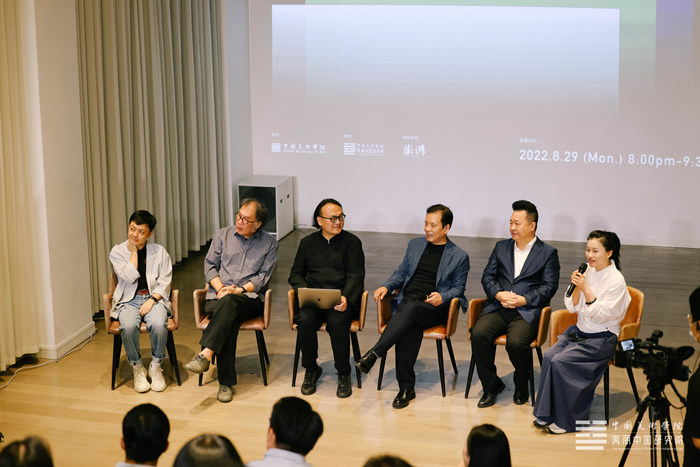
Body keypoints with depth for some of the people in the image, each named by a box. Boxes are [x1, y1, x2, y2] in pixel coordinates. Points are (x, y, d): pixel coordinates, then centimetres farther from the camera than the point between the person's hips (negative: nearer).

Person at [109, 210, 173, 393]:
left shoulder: (159, 251, 8)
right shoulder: (117, 252, 5)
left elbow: (164, 282, 2)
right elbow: (131, 276, -10)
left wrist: (152, 300, -13)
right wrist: (133, 251, -6)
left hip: (154, 297, 0)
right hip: (128, 300, 0)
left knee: (158, 324, -33)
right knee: (128, 326, -33)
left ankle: (155, 367, -10)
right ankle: (137, 369, -11)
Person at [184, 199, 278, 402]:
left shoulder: (269, 243, 9)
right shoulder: (223, 235, 15)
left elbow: (263, 277, 2)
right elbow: (210, 265, 12)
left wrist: (239, 290, -14)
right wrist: (220, 288, -7)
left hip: (250, 298, -1)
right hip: (217, 296, 2)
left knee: (230, 302, -39)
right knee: (229, 320, -34)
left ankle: (205, 354, -47)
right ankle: (226, 382, -35)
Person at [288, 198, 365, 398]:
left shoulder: (352, 242, 8)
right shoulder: (307, 243, 16)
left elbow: (355, 275, -2)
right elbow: (295, 274, 15)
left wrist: (345, 297, -21)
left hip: (342, 299, -2)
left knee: (337, 321, -34)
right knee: (305, 320, -30)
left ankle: (343, 374, -15)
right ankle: (311, 370, -7)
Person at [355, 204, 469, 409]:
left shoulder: (459, 256, 10)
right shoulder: (415, 244, 22)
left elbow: (458, 288, 8)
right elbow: (401, 273, 25)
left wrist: (442, 297, -14)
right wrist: (386, 286, 5)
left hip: (434, 307, -2)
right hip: (408, 300, 2)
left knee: (411, 309, -38)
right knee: (411, 327, -34)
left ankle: (373, 354, -42)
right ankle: (406, 388, -31)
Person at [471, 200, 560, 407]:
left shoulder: (548, 253, 8)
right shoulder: (501, 247, 19)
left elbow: (549, 287, 0)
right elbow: (487, 276, 13)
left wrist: (523, 300, -14)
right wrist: (498, 294, -8)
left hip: (527, 311, -4)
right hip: (498, 307, 4)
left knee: (516, 342, -32)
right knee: (478, 334, -26)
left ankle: (521, 386, 0)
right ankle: (491, 386, -7)